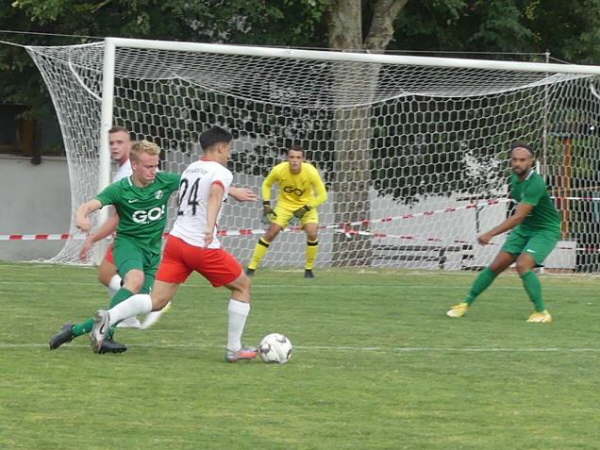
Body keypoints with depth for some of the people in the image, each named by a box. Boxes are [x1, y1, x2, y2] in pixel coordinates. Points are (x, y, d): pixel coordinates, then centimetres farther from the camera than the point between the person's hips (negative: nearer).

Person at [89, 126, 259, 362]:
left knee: (157, 301, 1)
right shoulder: (221, 172, -6)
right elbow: (215, 194, -28)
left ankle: (109, 317, -25)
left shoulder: (190, 169, 18)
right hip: (203, 246, -7)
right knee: (242, 286, 14)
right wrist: (210, 226, -46)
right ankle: (234, 349, 15)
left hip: (176, 239, 7)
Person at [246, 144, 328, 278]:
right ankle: (251, 268, -3)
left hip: (306, 205, 0)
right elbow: (266, 184, 0)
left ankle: (309, 269, 2)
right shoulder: (279, 170, -22)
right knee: (270, 233, -11)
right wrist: (266, 204, -10)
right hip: (285, 204, 0)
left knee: (312, 234, -19)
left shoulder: (311, 172, -26)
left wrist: (306, 208, -25)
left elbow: (322, 196, -17)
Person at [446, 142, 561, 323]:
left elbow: (518, 217, -32)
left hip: (545, 231, -8)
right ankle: (466, 304, 10)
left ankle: (541, 313, -16)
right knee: (496, 266, 1)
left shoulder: (535, 184, -28)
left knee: (523, 265, -27)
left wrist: (491, 234, -35)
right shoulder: (515, 177, -1)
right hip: (524, 228, 8)